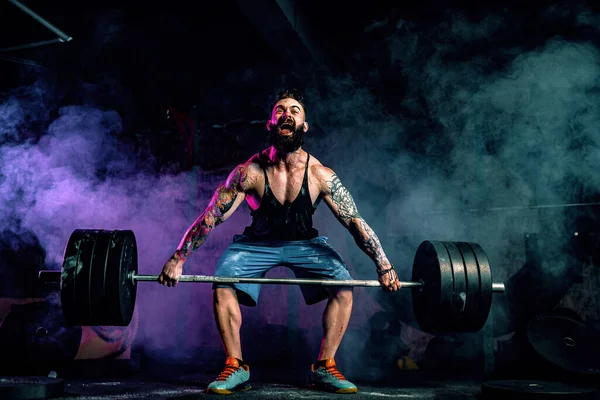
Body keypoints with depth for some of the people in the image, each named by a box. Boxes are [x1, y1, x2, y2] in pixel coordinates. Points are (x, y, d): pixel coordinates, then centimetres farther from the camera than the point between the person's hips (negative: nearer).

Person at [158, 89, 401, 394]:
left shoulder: (320, 175, -22)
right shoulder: (249, 171, -25)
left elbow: (355, 222, -16)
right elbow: (210, 217, -21)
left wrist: (384, 266, -19)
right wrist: (178, 258, -25)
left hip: (305, 242, 1)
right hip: (257, 242, -1)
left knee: (344, 289, -19)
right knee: (222, 287, -23)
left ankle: (324, 368, -3)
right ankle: (235, 368, -7)